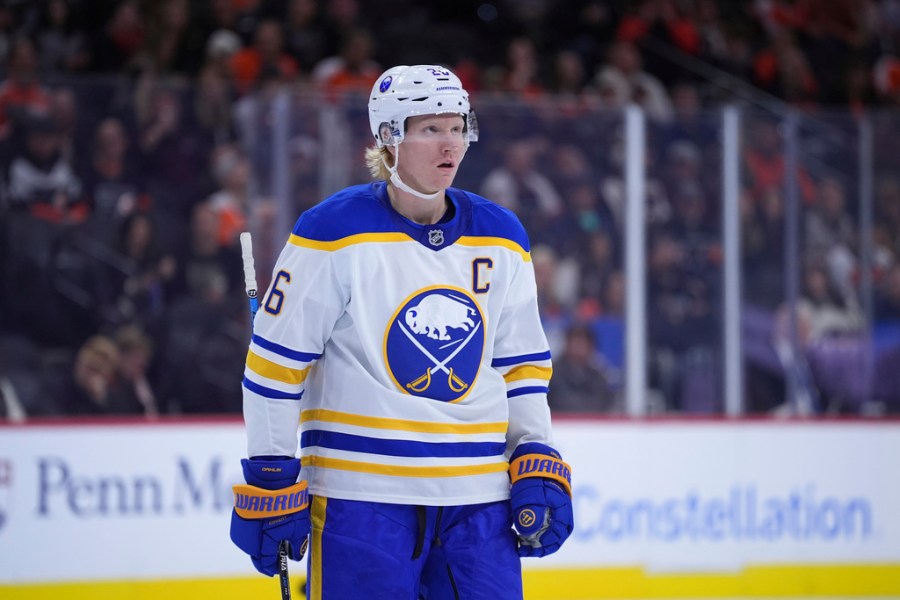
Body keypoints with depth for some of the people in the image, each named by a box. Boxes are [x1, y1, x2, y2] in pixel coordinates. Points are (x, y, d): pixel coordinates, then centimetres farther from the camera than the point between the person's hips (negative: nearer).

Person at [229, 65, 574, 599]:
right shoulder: (334, 234, -7)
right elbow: (275, 360, -4)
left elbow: (522, 364, 17)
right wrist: (270, 483, -6)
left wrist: (538, 468, 6)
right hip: (359, 496, -5)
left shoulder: (501, 239, 9)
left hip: (478, 496, 5)